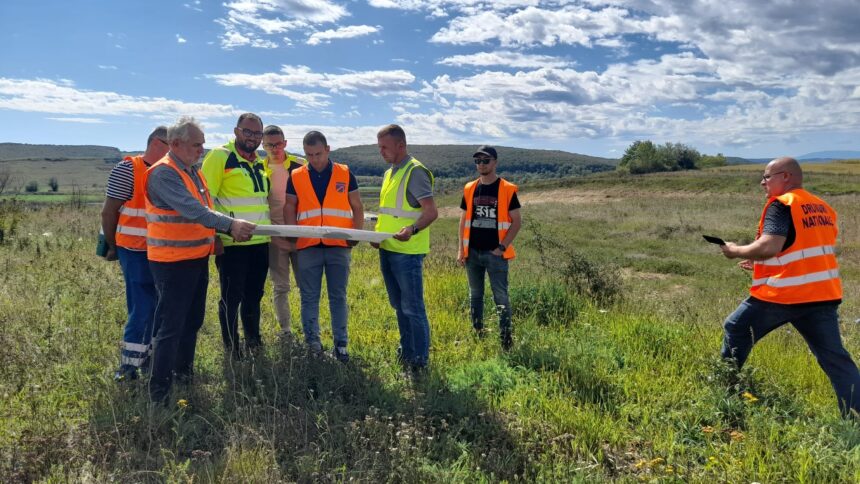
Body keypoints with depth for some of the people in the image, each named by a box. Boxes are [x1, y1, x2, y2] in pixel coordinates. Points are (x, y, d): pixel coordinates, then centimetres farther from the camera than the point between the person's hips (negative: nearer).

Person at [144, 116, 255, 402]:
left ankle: (185, 373, 36)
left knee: (193, 321, 19)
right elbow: (191, 209, -30)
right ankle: (159, 392, 6)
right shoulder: (163, 174, -17)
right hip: (173, 263, -9)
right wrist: (230, 224, -38)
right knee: (170, 326, -4)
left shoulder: (193, 172, 13)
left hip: (198, 259, 9)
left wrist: (222, 233, 5)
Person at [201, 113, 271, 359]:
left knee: (254, 294, 17)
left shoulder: (262, 163, 15)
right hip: (232, 243, -7)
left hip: (260, 242, 7)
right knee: (232, 296, 3)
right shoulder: (219, 156, -7)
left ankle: (253, 340, 31)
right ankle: (232, 348, 16)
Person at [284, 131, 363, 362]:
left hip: (338, 246, 0)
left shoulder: (344, 174, 4)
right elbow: (289, 209, 6)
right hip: (307, 247, 1)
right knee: (309, 298, 6)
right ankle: (312, 343, 18)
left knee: (338, 297, 5)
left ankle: (340, 344, 14)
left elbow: (357, 207, 8)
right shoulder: (296, 177, 6)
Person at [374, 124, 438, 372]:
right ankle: (406, 352, 30)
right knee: (399, 305, 17)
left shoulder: (415, 171, -11)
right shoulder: (389, 173, 16)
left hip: (407, 251, -9)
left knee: (412, 307, -3)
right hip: (387, 249, 9)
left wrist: (412, 229, -34)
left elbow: (431, 212, -18)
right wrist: (378, 233, 11)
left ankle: (420, 360, 8)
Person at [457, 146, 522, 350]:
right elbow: (464, 220, 12)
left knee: (501, 297, -2)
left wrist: (502, 247, -11)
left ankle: (506, 339, 6)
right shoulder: (469, 189, 7)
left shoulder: (507, 189, -4)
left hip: (495, 253, -4)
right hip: (473, 252, 4)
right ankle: (477, 335, 25)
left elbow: (517, 221, -4)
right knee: (475, 296, 13)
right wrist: (461, 249, 5)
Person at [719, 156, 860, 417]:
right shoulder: (822, 207, 15)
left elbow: (769, 247, -24)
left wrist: (735, 251, -7)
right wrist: (761, 263, 22)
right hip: (822, 295, 7)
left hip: (781, 295, -7)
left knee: (736, 330, 15)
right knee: (834, 357, 8)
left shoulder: (781, 204, -10)